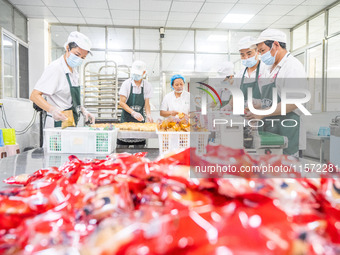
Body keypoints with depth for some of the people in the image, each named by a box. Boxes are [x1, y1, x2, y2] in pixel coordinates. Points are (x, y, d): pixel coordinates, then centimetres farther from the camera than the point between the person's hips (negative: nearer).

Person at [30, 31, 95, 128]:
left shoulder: (73, 70, 12)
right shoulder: (55, 68, -14)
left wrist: (83, 110, 5)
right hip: (57, 124, -8)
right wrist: (52, 110, -35)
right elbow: (34, 96, -19)